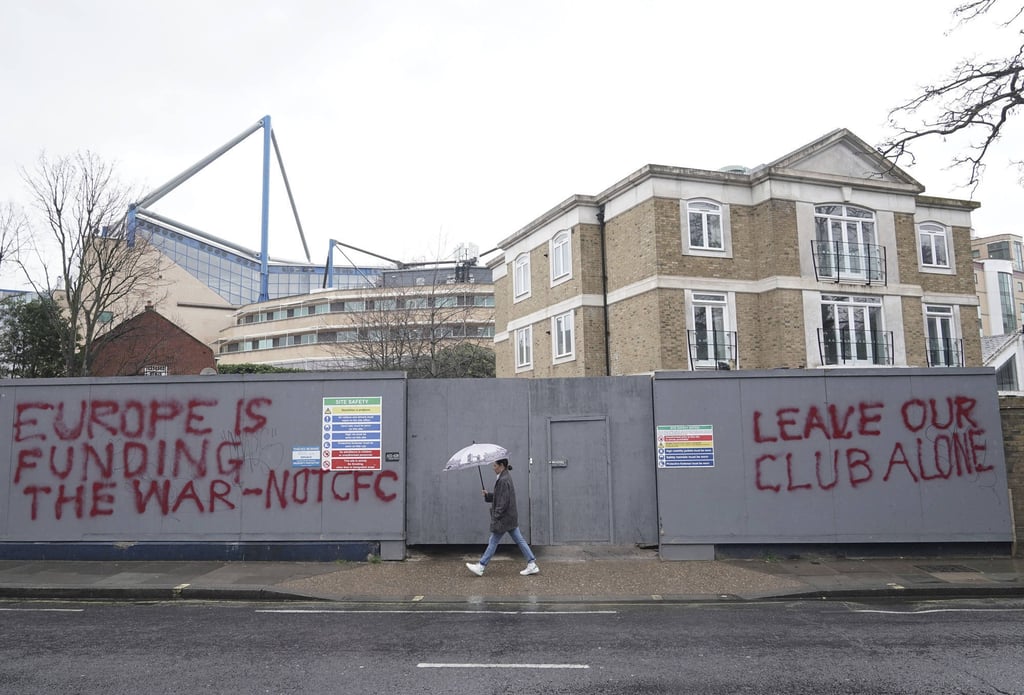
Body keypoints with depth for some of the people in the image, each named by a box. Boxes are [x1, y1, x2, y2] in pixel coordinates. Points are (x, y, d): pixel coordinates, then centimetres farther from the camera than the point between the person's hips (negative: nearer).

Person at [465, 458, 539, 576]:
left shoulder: (503, 480, -20)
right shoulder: (506, 477, 11)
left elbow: (503, 502, -21)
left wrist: (496, 516, -17)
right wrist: (488, 495, 6)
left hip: (504, 518, -10)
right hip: (511, 517, 10)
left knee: (493, 542, 0)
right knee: (519, 540, 10)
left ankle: (480, 567, 9)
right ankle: (532, 564, 11)